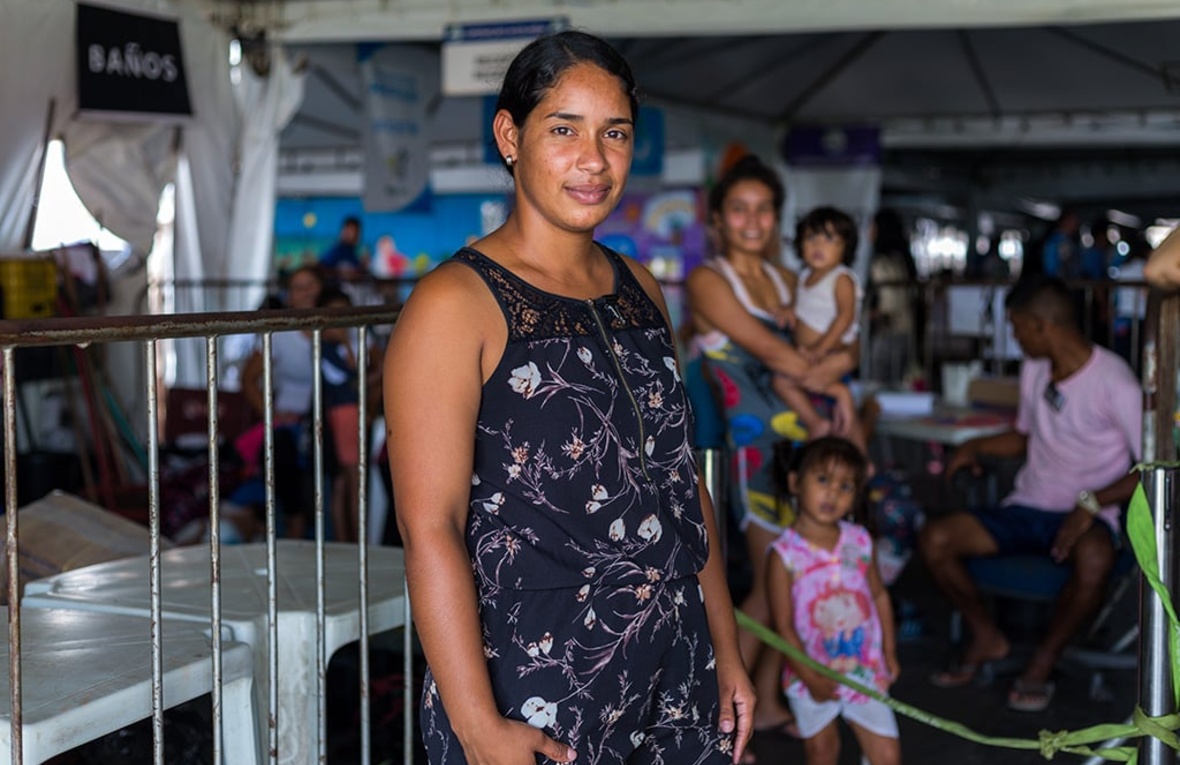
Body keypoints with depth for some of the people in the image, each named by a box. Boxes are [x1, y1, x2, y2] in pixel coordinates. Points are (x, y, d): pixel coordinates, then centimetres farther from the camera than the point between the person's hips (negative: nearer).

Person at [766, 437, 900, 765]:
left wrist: (889, 652, 6)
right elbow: (784, 627, -14)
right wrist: (811, 678, -13)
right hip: (811, 676, -2)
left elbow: (879, 595, 8)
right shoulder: (785, 554, -17)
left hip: (864, 671, 3)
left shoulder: (859, 541, -5)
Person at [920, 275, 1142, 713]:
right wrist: (977, 447, 8)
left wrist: (1092, 503, -26)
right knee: (935, 539, -16)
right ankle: (986, 638, 7)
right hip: (1027, 508, 6)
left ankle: (1043, 663, -15)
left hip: (1088, 516, -6)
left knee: (1093, 559, -42)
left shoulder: (1113, 382, -14)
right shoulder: (1033, 369, 9)